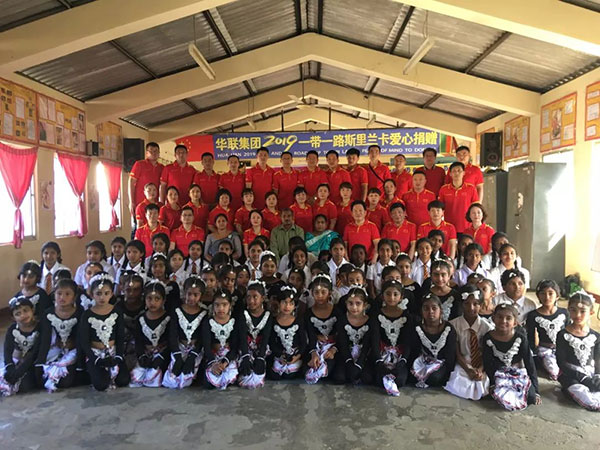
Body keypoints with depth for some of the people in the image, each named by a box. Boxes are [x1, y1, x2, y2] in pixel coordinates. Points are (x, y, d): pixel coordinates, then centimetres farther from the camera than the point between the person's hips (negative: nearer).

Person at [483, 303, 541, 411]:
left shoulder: (520, 338, -14)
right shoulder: (488, 338, -13)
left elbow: (529, 363, -8)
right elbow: (487, 363, -5)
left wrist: (536, 390, -7)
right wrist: (492, 384, -8)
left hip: (519, 373, 1)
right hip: (499, 375, -1)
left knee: (531, 398, -19)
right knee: (501, 397, -26)